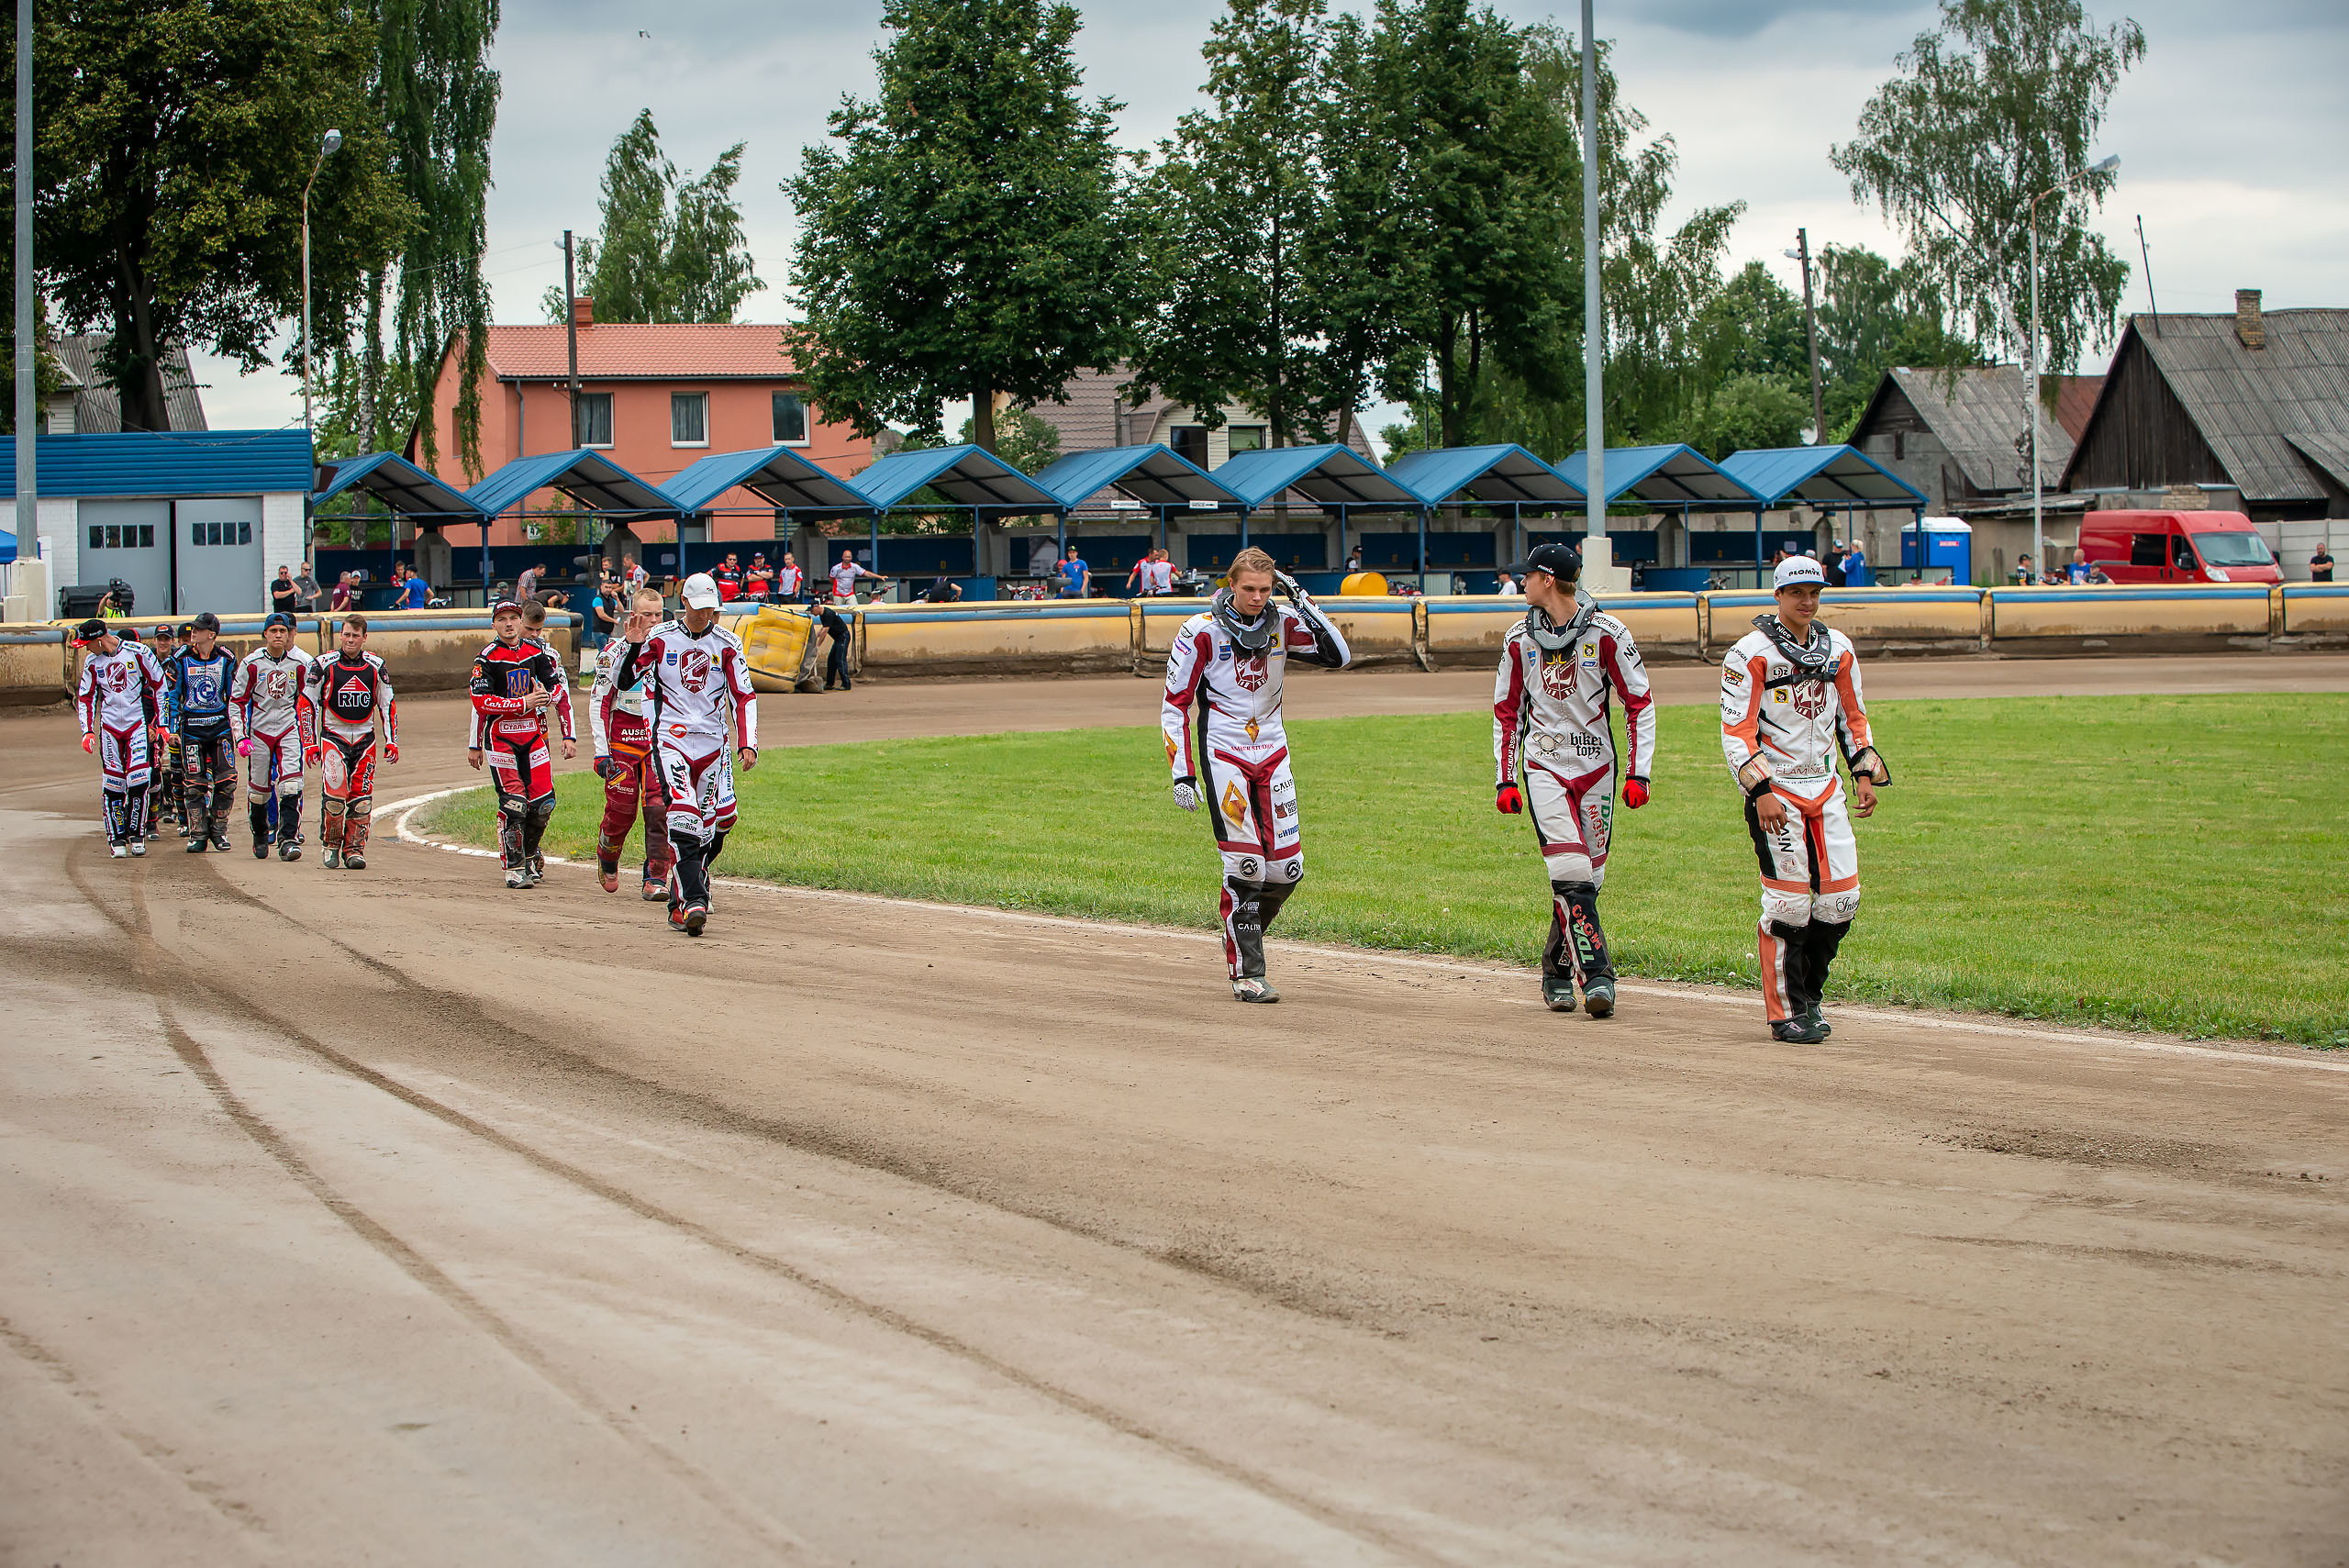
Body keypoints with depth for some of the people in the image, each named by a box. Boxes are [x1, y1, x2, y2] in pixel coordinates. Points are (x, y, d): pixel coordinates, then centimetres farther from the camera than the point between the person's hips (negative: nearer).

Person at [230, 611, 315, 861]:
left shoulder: (300, 664, -1)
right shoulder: (252, 663, -5)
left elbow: (309, 702, 8)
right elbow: (236, 701, 0)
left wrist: (311, 740, 7)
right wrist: (241, 737, -8)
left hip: (289, 730, 0)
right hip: (259, 731, 0)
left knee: (290, 785, -17)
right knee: (258, 790, 6)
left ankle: (288, 839, -18)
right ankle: (260, 836, 28)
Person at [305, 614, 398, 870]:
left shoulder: (375, 666, 4)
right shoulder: (323, 665, -3)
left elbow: (388, 705, 13)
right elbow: (308, 704, 2)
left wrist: (391, 741, 7)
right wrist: (310, 743, -1)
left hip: (365, 740, 3)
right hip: (333, 736, -2)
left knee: (361, 799, -2)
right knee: (334, 794, -16)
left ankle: (354, 849, 7)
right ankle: (330, 845, -1)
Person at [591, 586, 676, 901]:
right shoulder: (615, 651, -1)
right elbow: (599, 702, -1)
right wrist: (601, 751, -7)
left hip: (660, 741, 2)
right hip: (623, 742, -2)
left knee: (659, 810, -10)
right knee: (621, 810, 0)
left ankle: (656, 878, -6)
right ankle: (607, 861, 30)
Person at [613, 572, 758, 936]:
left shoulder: (726, 644, 5)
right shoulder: (660, 638, 2)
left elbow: (743, 697, 6)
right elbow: (622, 680, 2)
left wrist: (747, 744, -5)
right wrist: (634, 645, -14)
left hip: (712, 743, 2)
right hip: (670, 739, -2)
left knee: (711, 825, 0)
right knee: (683, 818, -20)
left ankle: (680, 904, 16)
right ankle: (692, 902, -25)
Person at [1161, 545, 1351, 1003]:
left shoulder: (1283, 625, 1)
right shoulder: (1202, 632, -10)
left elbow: (1338, 656, -4)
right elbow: (1175, 705, -6)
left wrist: (1303, 602, -11)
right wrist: (1182, 774, -11)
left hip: (1271, 754, 4)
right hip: (1223, 755, -4)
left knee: (1287, 868, -1)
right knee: (1245, 865, -12)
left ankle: (1244, 934, 26)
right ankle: (1246, 974, -4)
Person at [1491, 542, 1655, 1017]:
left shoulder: (1606, 634, -5)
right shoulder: (1520, 639, 5)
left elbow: (1640, 704, -1)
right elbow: (1507, 712, 13)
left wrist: (1638, 773, -7)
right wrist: (1505, 779, 7)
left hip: (1596, 768, 0)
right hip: (1543, 768, 1)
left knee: (1585, 879, 3)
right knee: (1571, 873, -16)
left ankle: (1557, 971, 21)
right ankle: (1597, 976, -19)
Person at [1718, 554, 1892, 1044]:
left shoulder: (1838, 649, 11)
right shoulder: (1751, 653, -8)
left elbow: (1853, 718, 21)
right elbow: (1736, 729, -11)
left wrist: (1866, 773, 9)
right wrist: (1761, 791, -20)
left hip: (1825, 788, 6)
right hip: (1773, 789, -6)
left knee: (1841, 899, 1)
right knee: (1789, 902, -9)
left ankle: (1807, 993, 18)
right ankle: (1787, 1011, 0)